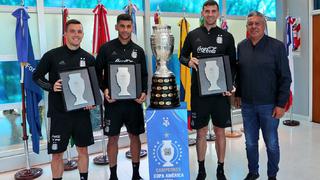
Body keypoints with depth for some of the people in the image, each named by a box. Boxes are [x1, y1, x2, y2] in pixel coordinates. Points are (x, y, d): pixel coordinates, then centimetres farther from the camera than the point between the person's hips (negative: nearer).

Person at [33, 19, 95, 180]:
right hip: (58, 113, -2)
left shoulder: (89, 58, 3)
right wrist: (51, 87, -15)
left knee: (83, 149, 13)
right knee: (57, 153, 7)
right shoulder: (52, 55, -5)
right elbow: (37, 77, 3)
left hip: (81, 112, 3)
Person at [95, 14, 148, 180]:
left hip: (134, 101, 2)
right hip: (113, 101, -2)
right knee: (113, 137, 6)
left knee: (135, 135, 9)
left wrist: (144, 92, -7)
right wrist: (104, 89, -15)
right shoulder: (106, 48, 0)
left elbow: (144, 75, 9)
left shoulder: (138, 51, 7)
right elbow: (97, 73, 1)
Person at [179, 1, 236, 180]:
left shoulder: (227, 36, 4)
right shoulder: (193, 35, 5)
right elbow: (182, 56, 14)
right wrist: (189, 61, -10)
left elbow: (233, 64, 6)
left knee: (220, 131, 9)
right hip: (199, 91, 0)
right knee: (201, 132, 8)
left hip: (220, 91, 0)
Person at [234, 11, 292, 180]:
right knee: (250, 143, 15)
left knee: (272, 144, 10)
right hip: (247, 105, 4)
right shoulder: (241, 46, 5)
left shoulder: (277, 46, -7)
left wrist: (281, 104, -11)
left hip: (269, 105, -3)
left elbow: (285, 77, -8)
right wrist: (238, 94, 13)